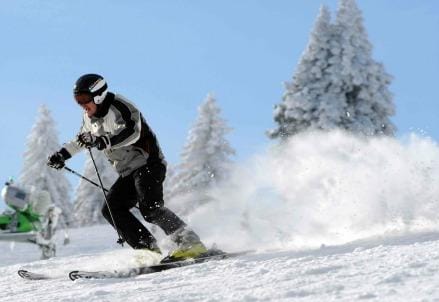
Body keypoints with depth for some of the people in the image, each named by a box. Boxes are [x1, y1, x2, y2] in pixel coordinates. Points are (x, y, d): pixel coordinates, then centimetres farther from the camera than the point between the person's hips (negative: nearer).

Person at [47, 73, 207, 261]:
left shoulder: (119, 108, -15)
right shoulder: (90, 118, 11)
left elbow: (133, 133, -32)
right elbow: (82, 140, 31)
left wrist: (105, 142, -42)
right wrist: (62, 154, 21)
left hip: (148, 163, -9)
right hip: (128, 172, 9)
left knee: (150, 208, -25)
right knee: (111, 209, -5)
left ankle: (191, 243, -22)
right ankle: (148, 249, -11)